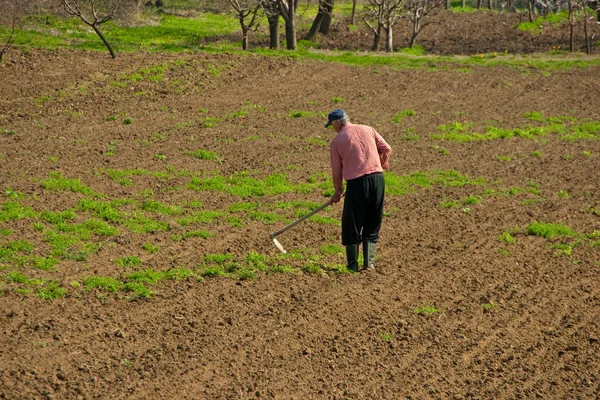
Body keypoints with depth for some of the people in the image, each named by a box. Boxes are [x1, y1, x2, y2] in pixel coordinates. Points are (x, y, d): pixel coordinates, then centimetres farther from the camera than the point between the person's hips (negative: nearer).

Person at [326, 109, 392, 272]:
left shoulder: (336, 141, 2)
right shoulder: (368, 129, 10)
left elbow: (336, 171, 5)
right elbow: (386, 149, 10)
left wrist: (338, 191, 20)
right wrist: (383, 163, 31)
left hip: (356, 182, -3)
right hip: (378, 178, 3)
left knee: (352, 225, 9)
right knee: (372, 224, 14)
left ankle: (352, 265, 11)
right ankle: (369, 262, 8)